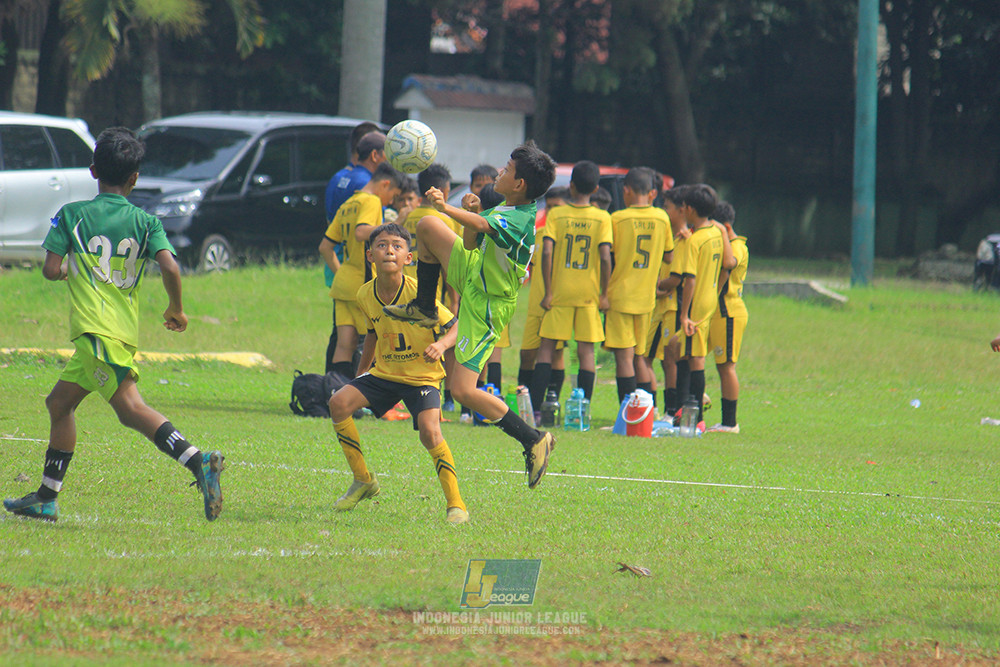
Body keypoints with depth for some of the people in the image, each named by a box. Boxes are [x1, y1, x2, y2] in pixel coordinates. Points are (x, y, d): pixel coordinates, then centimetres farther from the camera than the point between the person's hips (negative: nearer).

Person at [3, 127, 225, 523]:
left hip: (95, 331, -6)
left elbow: (50, 269, -2)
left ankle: (197, 461, -35)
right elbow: (170, 268, -6)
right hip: (125, 330, 6)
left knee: (130, 407, -16)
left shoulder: (71, 216, 1)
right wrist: (176, 310, 10)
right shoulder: (145, 222, 7)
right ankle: (46, 498, 17)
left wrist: (67, 270, 22)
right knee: (59, 402, 17)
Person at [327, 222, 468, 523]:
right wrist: (362, 372, 24)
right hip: (384, 373, 5)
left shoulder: (418, 293, -19)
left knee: (429, 430, -27)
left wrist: (442, 344, -33)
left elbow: (455, 326, -12)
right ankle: (363, 481, 4)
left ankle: (455, 504, -13)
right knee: (339, 403, -13)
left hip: (422, 376, -5)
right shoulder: (366, 296, -4)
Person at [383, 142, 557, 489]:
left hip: (486, 308, -9)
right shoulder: (505, 208, -1)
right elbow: (471, 242, 8)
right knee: (427, 226, 10)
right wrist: (471, 213, -9)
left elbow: (483, 226, -48)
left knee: (463, 390, -12)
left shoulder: (521, 219, -29)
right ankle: (424, 308, 28)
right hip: (473, 274, 9)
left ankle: (533, 440, -1)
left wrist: (448, 208, -55)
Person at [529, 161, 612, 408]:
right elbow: (605, 257, -9)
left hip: (559, 293, 0)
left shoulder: (555, 214, -2)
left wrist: (547, 292, -6)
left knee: (546, 348, 6)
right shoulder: (602, 218, -2)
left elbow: (547, 253, -10)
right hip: (589, 293, 0)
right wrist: (604, 294, -1)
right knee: (586, 350, 4)